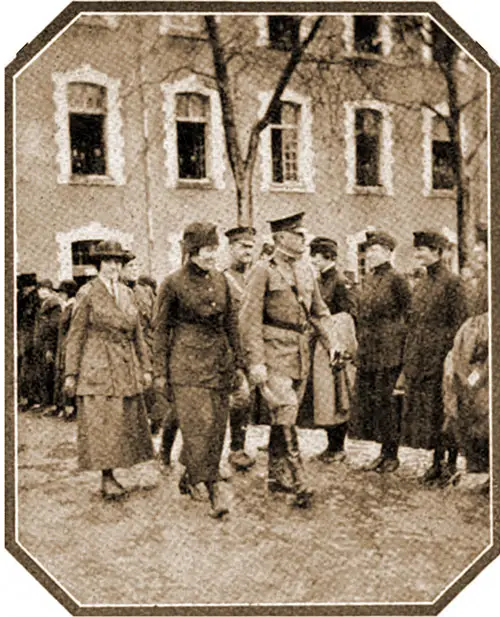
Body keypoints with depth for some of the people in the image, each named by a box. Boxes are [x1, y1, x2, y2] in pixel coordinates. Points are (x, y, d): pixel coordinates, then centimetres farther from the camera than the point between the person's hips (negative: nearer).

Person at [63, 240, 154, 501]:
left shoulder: (128, 294, 12)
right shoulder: (88, 295, -3)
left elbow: (137, 334, 17)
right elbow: (75, 336, -3)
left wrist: (145, 368, 13)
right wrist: (71, 374, -7)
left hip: (126, 367, 6)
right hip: (97, 367, -6)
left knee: (125, 422, 5)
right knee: (101, 423, -6)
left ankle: (110, 476, 14)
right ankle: (107, 478, 0)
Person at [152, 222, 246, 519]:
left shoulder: (221, 280, 10)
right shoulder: (173, 283, -4)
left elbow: (232, 323, 16)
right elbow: (161, 328, 1)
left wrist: (238, 362, 14)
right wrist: (160, 371, -1)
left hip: (219, 361, 5)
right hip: (187, 362, -5)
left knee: (216, 426, 4)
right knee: (198, 422, -13)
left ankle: (191, 480, 18)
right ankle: (211, 484, -4)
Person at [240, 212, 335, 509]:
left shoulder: (306, 269, 12)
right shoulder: (264, 271, -8)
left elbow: (319, 311, 22)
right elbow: (250, 318, -11)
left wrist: (331, 344, 13)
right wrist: (256, 362, -16)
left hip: (301, 354, 7)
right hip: (274, 352, -7)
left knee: (284, 417, 13)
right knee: (286, 416, -12)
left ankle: (276, 477, 24)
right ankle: (300, 484, -10)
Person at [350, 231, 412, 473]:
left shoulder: (396, 279, -9)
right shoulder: (368, 279, 14)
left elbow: (409, 313, -7)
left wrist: (397, 334, -6)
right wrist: (361, 342, 15)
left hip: (389, 351, -8)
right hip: (367, 351, 8)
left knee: (386, 400, -4)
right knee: (368, 398, 9)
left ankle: (392, 455, 7)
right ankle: (384, 452, 19)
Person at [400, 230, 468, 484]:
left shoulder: (451, 282, -8)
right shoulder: (421, 286, 14)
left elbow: (459, 322, -10)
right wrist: (408, 359, 12)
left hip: (440, 356, -7)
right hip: (419, 358, 8)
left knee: (443, 408, -2)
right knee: (422, 408, 8)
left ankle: (451, 463, 9)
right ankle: (437, 462, 18)